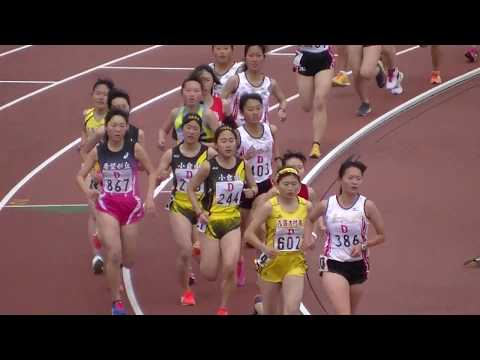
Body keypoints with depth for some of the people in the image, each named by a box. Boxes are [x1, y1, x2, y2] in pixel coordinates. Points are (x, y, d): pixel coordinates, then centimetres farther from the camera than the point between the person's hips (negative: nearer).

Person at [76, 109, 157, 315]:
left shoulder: (134, 149, -6)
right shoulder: (98, 151, -4)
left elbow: (151, 172, 5)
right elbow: (80, 176, 3)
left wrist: (150, 196, -7)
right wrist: (87, 191, -17)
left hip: (131, 206, 1)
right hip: (107, 206, -1)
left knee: (128, 261, 11)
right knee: (113, 255, -15)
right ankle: (117, 302, -2)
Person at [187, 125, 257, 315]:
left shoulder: (243, 165, -4)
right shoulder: (208, 166, -14)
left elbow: (253, 186, 12)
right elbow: (191, 188, -3)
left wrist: (252, 191, -11)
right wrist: (199, 212, -13)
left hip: (232, 222, 2)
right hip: (211, 221, -2)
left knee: (230, 267, -15)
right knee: (210, 274, 5)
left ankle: (223, 307, 7)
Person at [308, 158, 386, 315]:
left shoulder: (367, 206, -6)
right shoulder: (326, 205, -4)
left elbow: (381, 236, 1)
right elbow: (309, 220, 17)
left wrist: (363, 245, -14)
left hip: (357, 265, 2)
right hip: (333, 265, -2)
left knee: (349, 312, 18)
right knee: (343, 312, -18)